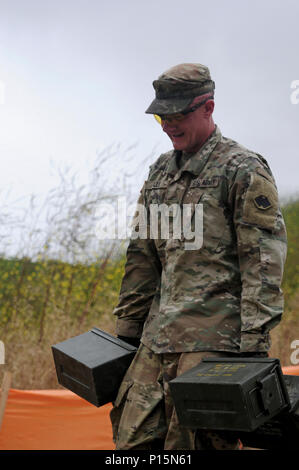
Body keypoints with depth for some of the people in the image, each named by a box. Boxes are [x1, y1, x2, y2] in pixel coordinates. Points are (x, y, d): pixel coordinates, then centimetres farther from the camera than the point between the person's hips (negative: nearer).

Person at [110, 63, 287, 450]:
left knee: (193, 442, -6)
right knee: (133, 440, 5)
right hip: (158, 336, 7)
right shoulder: (160, 172, 18)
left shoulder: (244, 171, -4)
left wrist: (254, 344, -16)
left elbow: (264, 261, -10)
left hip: (214, 340, -7)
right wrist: (127, 328, 19)